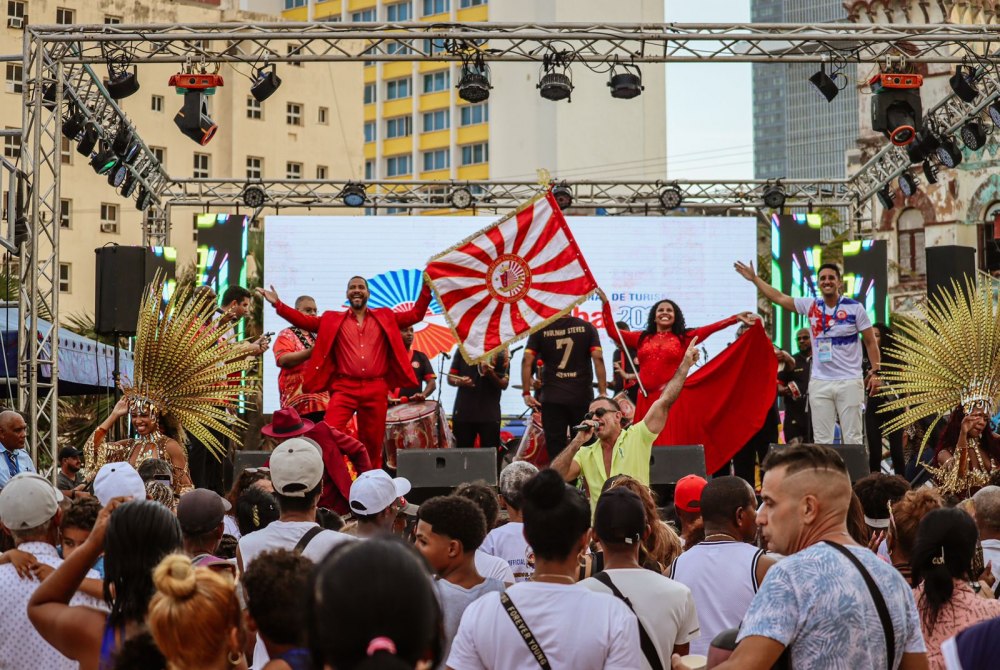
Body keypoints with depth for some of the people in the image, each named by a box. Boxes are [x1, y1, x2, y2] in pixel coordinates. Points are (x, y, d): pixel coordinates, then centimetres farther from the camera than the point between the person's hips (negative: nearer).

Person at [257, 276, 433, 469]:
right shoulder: (333, 320, 13)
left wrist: (426, 287, 1)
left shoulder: (385, 317, 14)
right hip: (344, 387, -1)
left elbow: (416, 314, 12)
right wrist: (278, 304, -1)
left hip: (376, 389, 1)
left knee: (373, 441, 7)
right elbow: (304, 320, 8)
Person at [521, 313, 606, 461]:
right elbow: (598, 358, -9)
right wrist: (603, 392, -9)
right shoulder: (587, 327, 0)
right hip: (582, 397, 0)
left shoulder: (540, 330, 1)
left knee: (555, 449, 3)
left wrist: (526, 393, -5)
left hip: (552, 398, 0)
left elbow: (527, 360, -8)